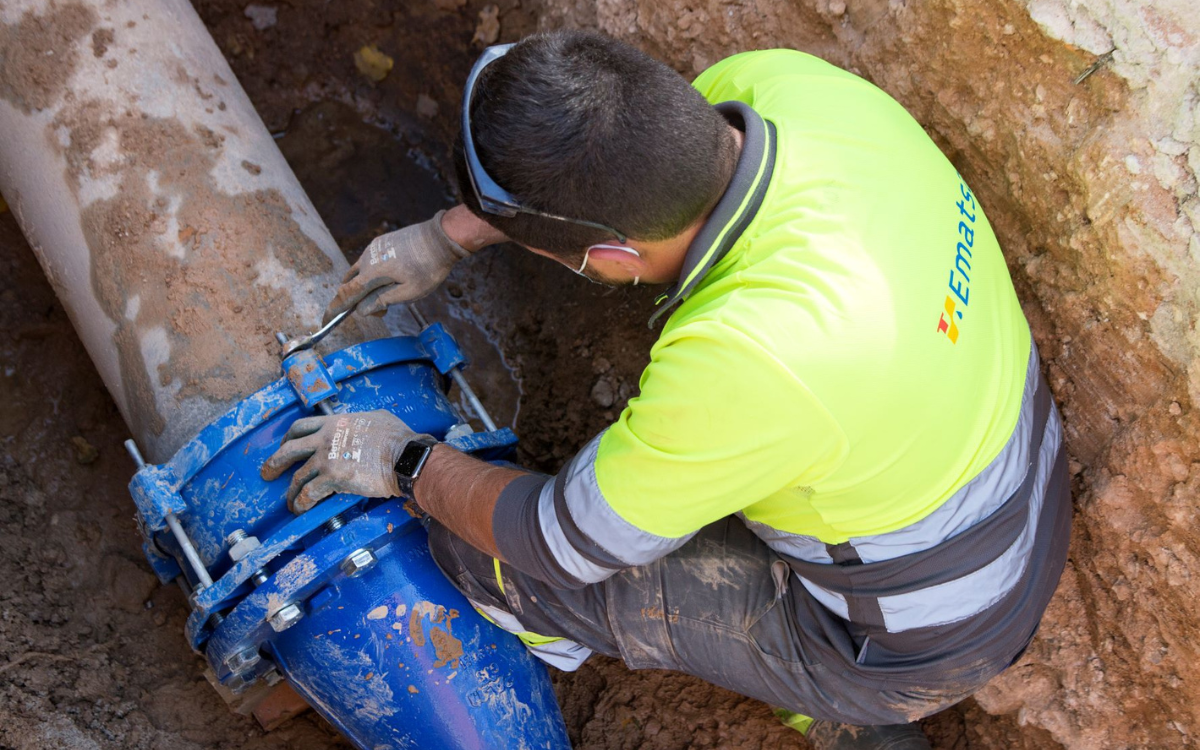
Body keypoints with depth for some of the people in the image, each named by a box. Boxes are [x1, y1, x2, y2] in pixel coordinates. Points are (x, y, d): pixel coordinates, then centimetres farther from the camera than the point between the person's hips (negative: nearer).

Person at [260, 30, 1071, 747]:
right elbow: (629, 152, 3)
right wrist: (447, 236, 8)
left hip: (912, 643, -7)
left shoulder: (748, 359, -41)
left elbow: (566, 541, -23)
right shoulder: (785, 82, -20)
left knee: (485, 547, -6)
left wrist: (408, 462, -5)